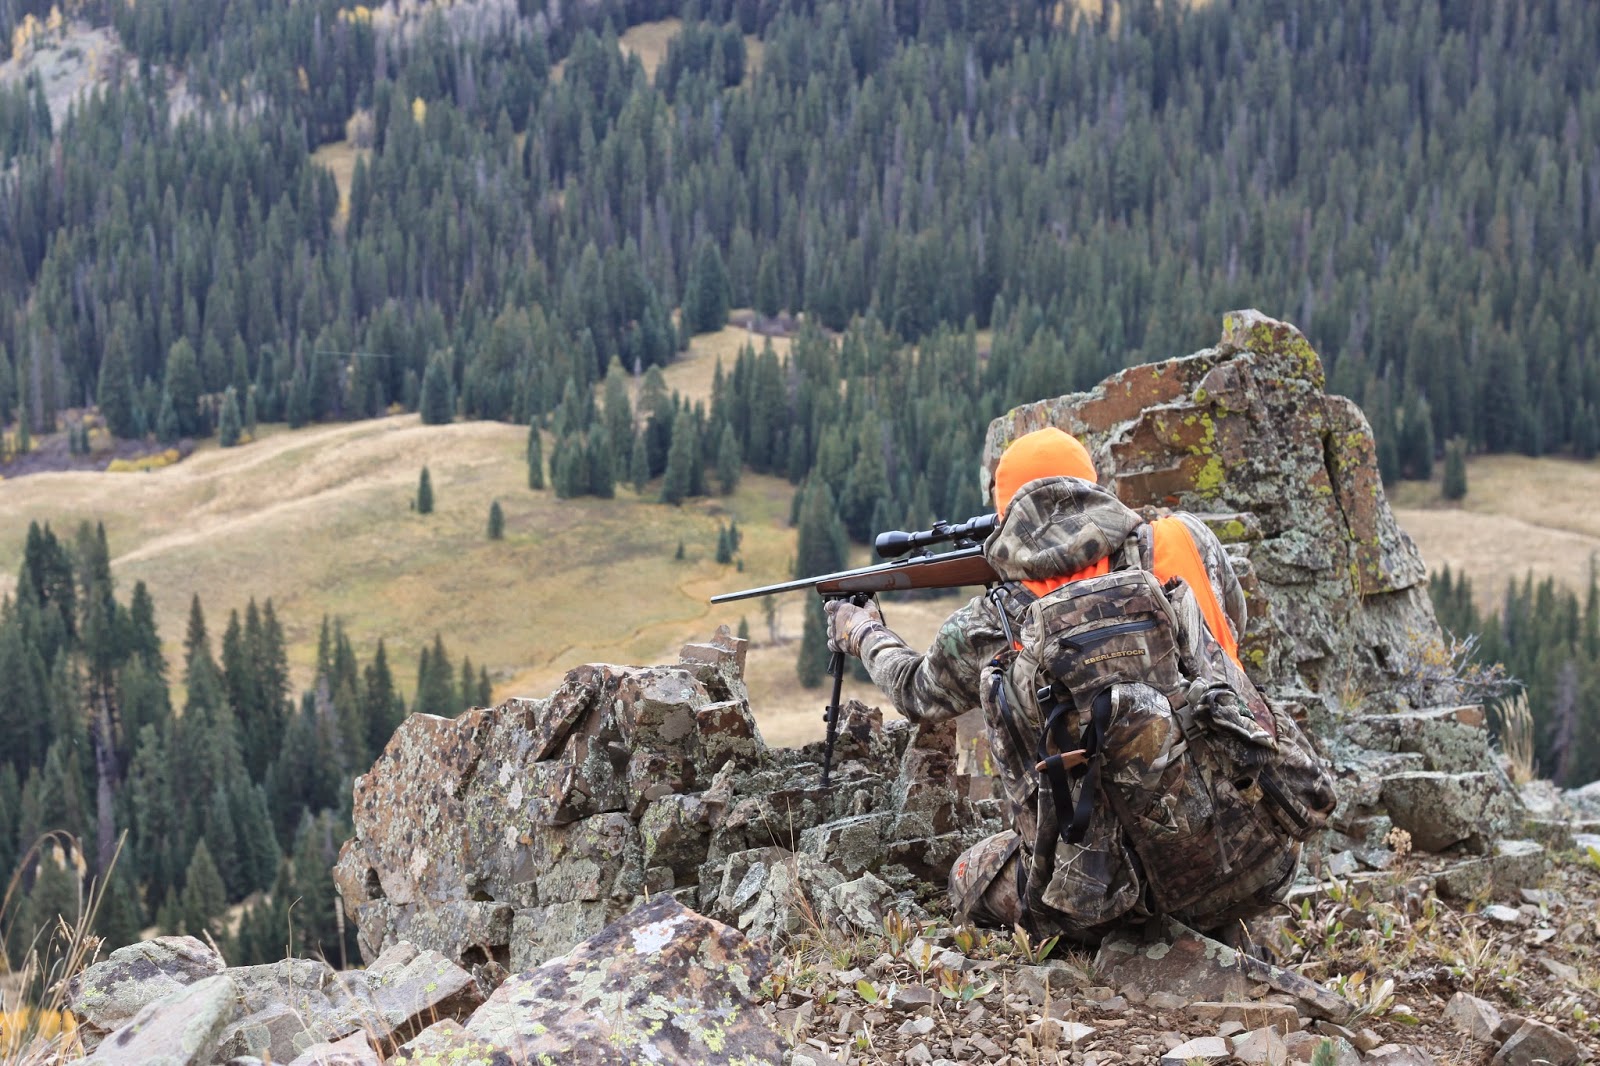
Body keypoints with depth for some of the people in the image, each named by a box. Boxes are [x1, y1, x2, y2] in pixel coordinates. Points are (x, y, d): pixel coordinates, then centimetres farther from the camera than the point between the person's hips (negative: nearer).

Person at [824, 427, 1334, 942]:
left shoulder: (984, 630, 5)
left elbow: (916, 692, 29)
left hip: (1099, 896, -1)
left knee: (971, 879, 29)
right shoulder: (1186, 541, 5)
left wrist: (863, 635, 50)